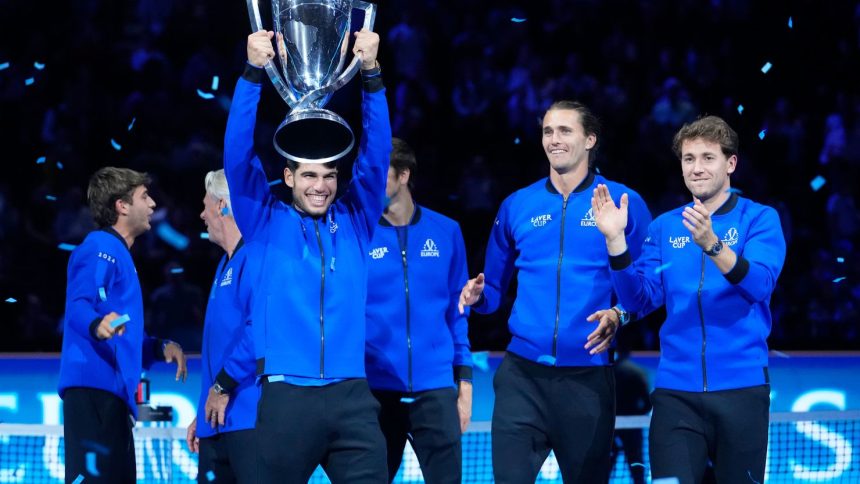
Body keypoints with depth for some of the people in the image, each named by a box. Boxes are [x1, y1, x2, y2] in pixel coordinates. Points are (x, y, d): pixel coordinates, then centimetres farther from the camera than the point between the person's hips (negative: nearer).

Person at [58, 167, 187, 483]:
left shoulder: (120, 255, 28)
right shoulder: (101, 248, -2)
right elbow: (79, 305, -18)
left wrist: (160, 348, 17)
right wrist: (97, 326, -40)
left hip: (114, 395, 10)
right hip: (94, 388, -10)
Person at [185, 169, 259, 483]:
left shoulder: (256, 255, -11)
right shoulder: (227, 263, 22)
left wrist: (223, 386, -18)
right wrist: (204, 413, 25)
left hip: (250, 417, -11)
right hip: (218, 421, 11)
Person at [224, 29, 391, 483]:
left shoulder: (355, 222, 12)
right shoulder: (268, 225, 8)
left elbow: (376, 154, 5)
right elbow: (238, 155, -1)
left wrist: (371, 75, -8)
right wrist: (253, 72, -12)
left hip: (351, 397, 1)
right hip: (287, 395, -1)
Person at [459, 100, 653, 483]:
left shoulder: (622, 203, 0)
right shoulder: (517, 206, 9)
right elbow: (495, 288, 16)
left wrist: (619, 315, -18)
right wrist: (477, 295, -7)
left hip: (588, 374, -2)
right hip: (522, 372, 2)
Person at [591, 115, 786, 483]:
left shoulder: (759, 219, -1)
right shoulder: (665, 227, 10)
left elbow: (760, 284, -18)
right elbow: (639, 299, 0)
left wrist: (711, 244, -34)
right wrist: (615, 238, -14)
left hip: (740, 385, -2)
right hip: (676, 389, 2)